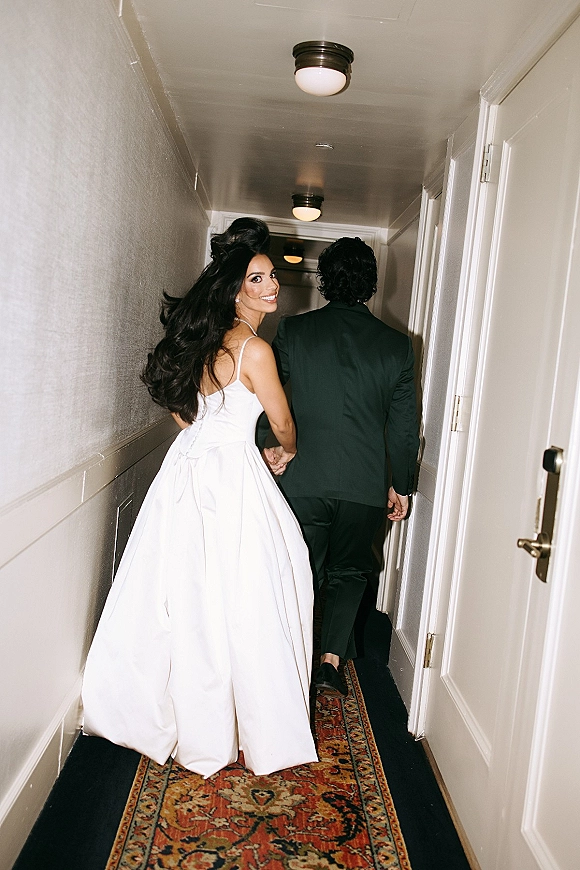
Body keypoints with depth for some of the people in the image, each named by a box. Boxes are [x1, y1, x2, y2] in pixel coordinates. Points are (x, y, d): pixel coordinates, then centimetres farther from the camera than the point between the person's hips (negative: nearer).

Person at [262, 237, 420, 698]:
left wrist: (269, 444, 6)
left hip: (302, 477, -1)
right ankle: (332, 659, 14)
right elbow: (405, 426, 3)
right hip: (365, 486, 1)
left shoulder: (293, 330, -3)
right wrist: (401, 485, 12)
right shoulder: (396, 345, -1)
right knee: (349, 573, 20)